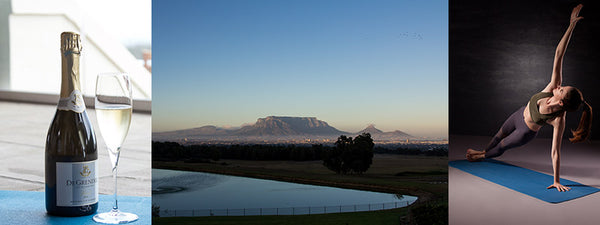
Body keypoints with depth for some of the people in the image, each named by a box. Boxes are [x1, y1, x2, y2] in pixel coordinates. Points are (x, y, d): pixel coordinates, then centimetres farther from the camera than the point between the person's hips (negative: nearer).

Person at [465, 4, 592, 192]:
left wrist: (557, 181, -32)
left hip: (526, 132, -4)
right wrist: (571, 25, -44)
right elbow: (558, 56, -36)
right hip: (520, 115, 4)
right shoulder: (553, 87, -32)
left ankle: (483, 157, 56)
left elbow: (555, 152, -35)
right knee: (499, 135, 30)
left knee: (501, 147, 22)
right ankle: (484, 152, 62)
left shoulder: (559, 120, -40)